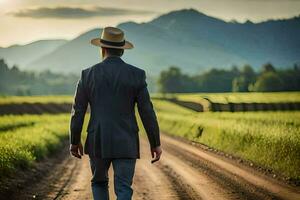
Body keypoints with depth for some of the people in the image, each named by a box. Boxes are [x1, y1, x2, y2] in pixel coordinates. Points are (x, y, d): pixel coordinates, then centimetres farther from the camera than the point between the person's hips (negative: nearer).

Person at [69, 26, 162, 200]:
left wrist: (75, 141, 13)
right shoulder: (137, 75, -5)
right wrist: (156, 143, 3)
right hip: (125, 143, -1)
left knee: (99, 183, 24)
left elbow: (78, 111, 1)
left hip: (98, 142, 1)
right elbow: (147, 112, -5)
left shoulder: (88, 74, -2)